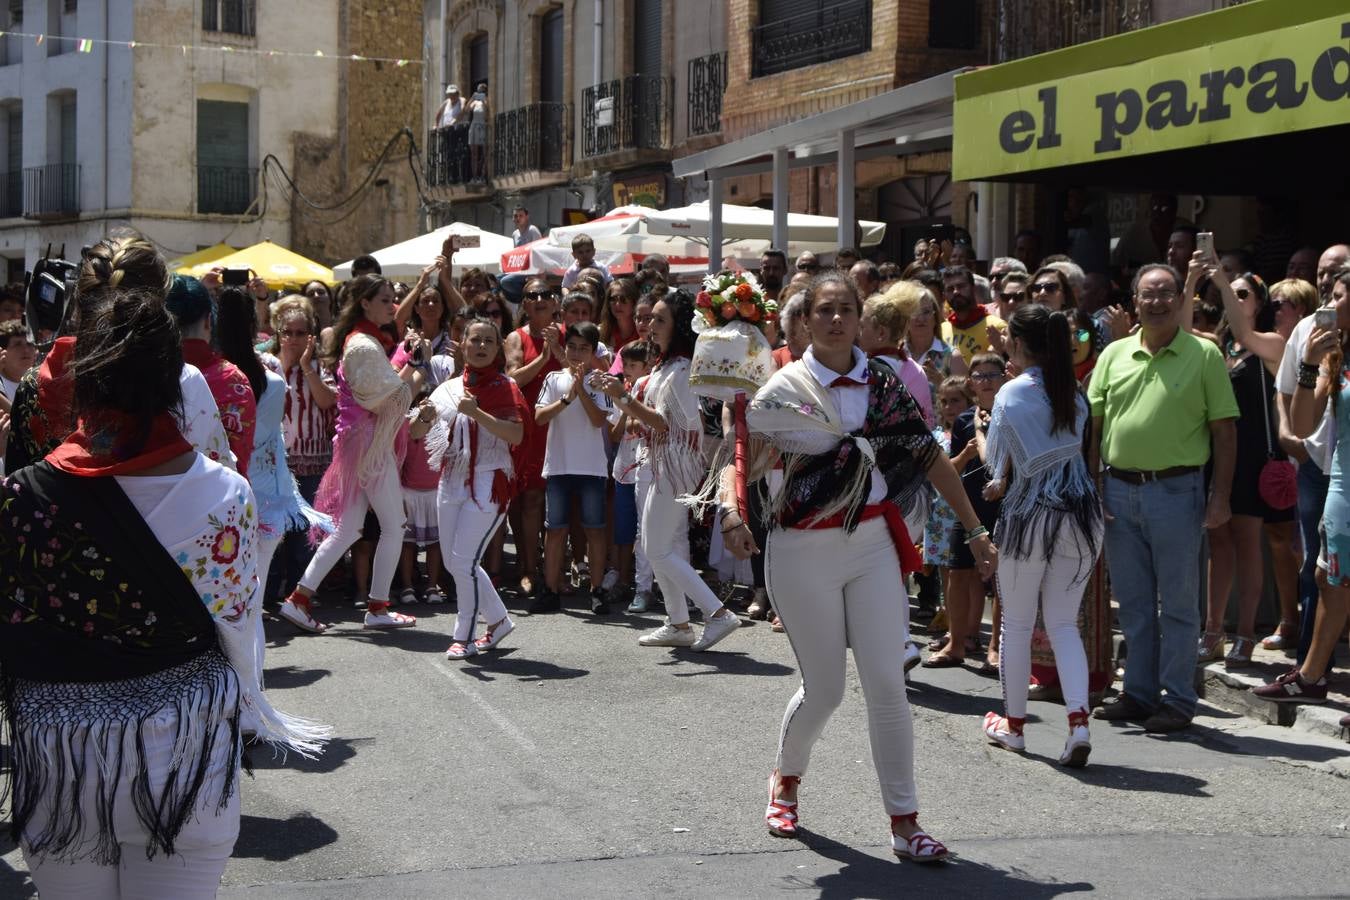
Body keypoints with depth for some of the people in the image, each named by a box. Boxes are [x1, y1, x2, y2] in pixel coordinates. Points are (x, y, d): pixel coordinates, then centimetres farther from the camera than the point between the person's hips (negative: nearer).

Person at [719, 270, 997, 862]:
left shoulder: (882, 382, 3)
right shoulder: (783, 389, -4)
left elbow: (930, 457, 6)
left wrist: (975, 530, 4)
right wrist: (730, 511, -28)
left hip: (871, 543, 2)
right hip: (804, 552, -2)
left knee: (886, 684, -4)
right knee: (823, 690, 6)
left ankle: (904, 821, 4)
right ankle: (786, 778, 36)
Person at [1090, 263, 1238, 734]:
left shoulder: (1204, 355, -1)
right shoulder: (1114, 354, 10)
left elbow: (1224, 430, -2)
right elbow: (1094, 425, 11)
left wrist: (1220, 495, -8)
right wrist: (1094, 484, 3)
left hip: (1176, 490, -4)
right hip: (1119, 489, 4)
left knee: (1177, 603, 2)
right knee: (1134, 602, 12)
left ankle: (1177, 700, 10)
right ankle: (1139, 693, 22)